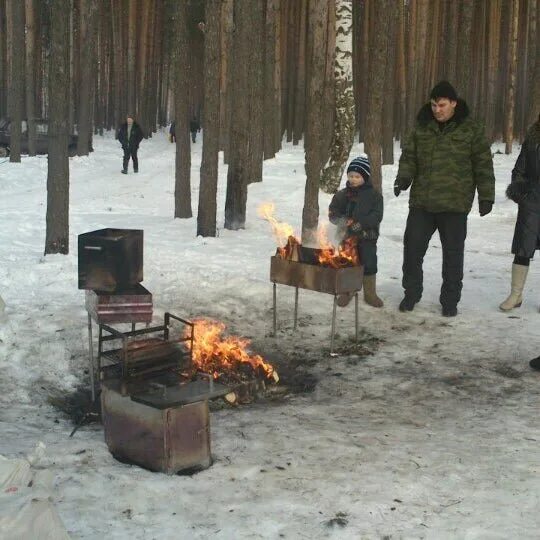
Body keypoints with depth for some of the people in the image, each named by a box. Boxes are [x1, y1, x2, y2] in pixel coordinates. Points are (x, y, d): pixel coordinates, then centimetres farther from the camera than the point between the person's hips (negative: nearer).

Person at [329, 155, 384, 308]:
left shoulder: (374, 195, -1)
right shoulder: (342, 195, 6)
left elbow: (376, 216, -9)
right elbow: (333, 212, 4)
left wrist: (360, 223, -22)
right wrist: (342, 221, -17)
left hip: (367, 237, -2)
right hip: (346, 236, 2)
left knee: (369, 264, 3)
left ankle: (370, 294, 16)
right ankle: (346, 292, 21)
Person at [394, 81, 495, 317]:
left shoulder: (470, 129, -2)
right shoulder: (422, 127, 7)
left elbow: (483, 165, 1)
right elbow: (409, 155, 11)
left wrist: (486, 196, -2)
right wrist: (403, 177, -8)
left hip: (454, 205, -3)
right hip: (421, 202, 3)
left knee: (453, 254, 5)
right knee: (412, 249, 4)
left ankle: (450, 300, 19)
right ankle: (411, 294, 21)